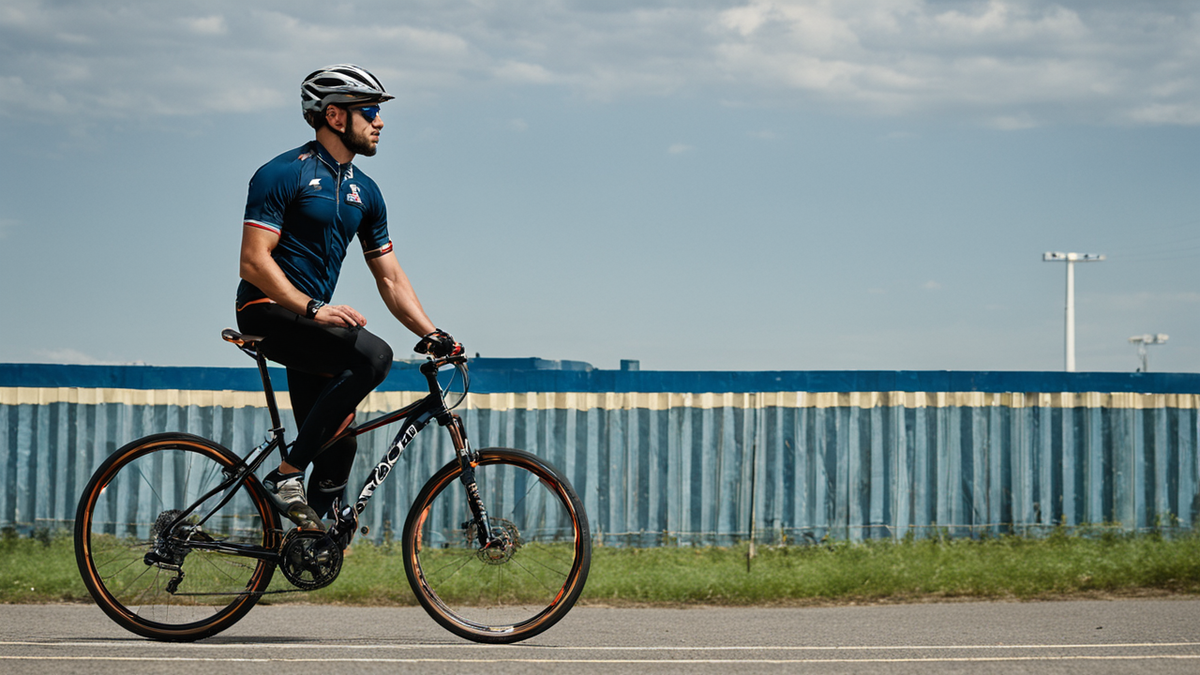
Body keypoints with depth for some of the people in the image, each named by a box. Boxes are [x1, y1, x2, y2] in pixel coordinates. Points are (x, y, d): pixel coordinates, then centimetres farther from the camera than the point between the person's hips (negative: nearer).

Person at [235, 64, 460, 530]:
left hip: (312, 318, 8)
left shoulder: (364, 192, 13)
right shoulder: (284, 175, -10)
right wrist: (313, 309, -27)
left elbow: (390, 277, 16)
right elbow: (254, 260, -17)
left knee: (339, 446, 2)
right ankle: (287, 475, -24)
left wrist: (431, 334, 3)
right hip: (269, 312, -8)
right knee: (372, 355, -30)